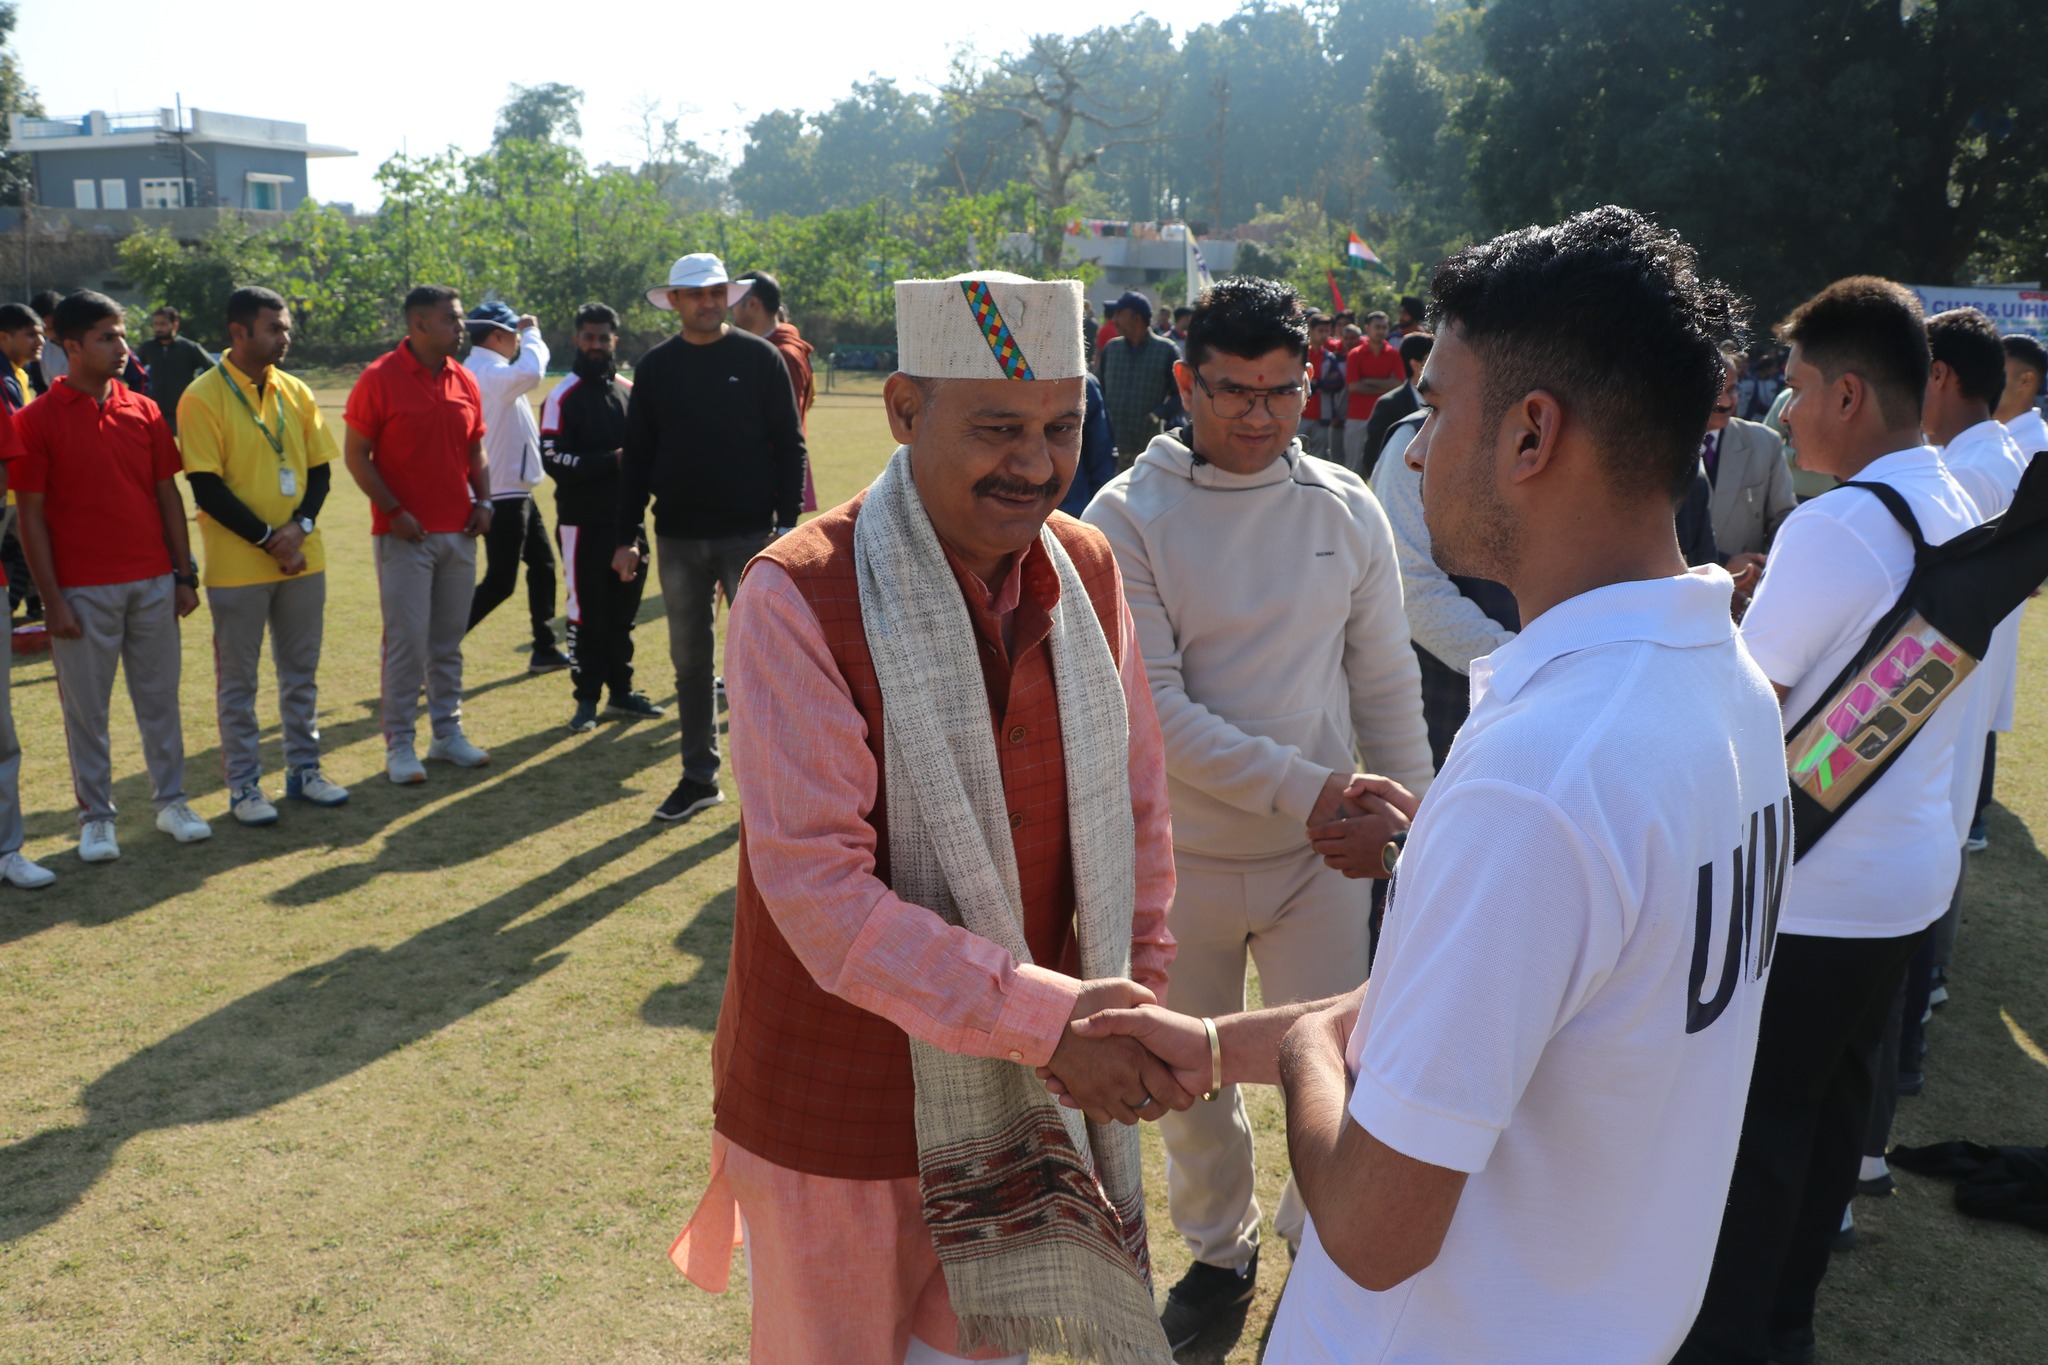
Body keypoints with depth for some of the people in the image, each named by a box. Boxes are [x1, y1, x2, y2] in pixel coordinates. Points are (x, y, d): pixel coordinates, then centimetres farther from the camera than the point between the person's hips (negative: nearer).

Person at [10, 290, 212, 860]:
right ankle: (96, 817, 17)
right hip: (83, 592, -3)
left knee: (160, 696, 11)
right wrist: (51, 599, -9)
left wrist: (185, 575, 6)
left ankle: (172, 801, 24)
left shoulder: (143, 411, 5)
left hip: (153, 584, 3)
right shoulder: (36, 420, -6)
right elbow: (32, 516, -6)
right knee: (86, 708, 6)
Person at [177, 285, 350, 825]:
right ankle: (243, 785, 15)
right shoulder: (203, 396, -10)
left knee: (301, 672, 13)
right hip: (237, 563, -5)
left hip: (302, 558, 5)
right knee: (238, 679, 5)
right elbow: (205, 487, -13)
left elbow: (320, 468, 8)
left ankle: (304, 769, 26)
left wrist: (300, 525, -9)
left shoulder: (296, 391, 6)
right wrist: (266, 538, -15)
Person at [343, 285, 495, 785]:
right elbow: (355, 455, -7)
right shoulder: (380, 379, -8)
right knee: (406, 640, -3)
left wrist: (483, 502, 4)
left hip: (459, 532, 5)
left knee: (449, 640, 12)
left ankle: (448, 733, 21)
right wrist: (393, 511, -13)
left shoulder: (464, 381, 9)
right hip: (405, 533, -5)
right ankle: (399, 743, 7)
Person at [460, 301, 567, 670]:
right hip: (503, 496, -11)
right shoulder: (489, 373, -20)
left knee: (542, 565, 18)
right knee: (499, 583, -7)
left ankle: (544, 650, 26)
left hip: (515, 492, 11)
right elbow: (531, 373, -38)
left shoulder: (475, 370, 12)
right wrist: (532, 332, -23)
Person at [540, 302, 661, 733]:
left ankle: (621, 690, 24)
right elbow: (553, 459, -13)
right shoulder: (564, 397, -5)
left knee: (624, 609, 12)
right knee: (587, 612, 0)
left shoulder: (631, 392, 12)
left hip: (628, 520, 5)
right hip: (583, 522, -5)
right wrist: (611, 460, -21)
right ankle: (587, 698, 10)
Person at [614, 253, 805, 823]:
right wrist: (625, 536, 5)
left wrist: (786, 524, -9)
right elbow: (637, 457, 10)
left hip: (749, 535, -3)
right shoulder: (655, 366, 7)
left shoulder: (759, 358, 0)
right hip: (678, 539, 3)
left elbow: (789, 445, -1)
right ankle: (699, 777, 20)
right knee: (689, 662, 9)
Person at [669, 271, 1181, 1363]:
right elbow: (820, 894, -26)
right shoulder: (797, 599, -20)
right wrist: (1046, 1016, -31)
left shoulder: (1088, 572, -3)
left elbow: (1135, 808, 7)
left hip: (1022, 1095, 5)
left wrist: (1135, 994, 1)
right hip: (838, 1114, -4)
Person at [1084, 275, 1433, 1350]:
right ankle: (1218, 1252, 42)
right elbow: (1154, 707, -18)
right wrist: (1307, 787, -23)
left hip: (1324, 856, 1)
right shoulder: (1127, 517, -11)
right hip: (1182, 857, -1)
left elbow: (1387, 683, 5)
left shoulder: (1347, 509, -2)